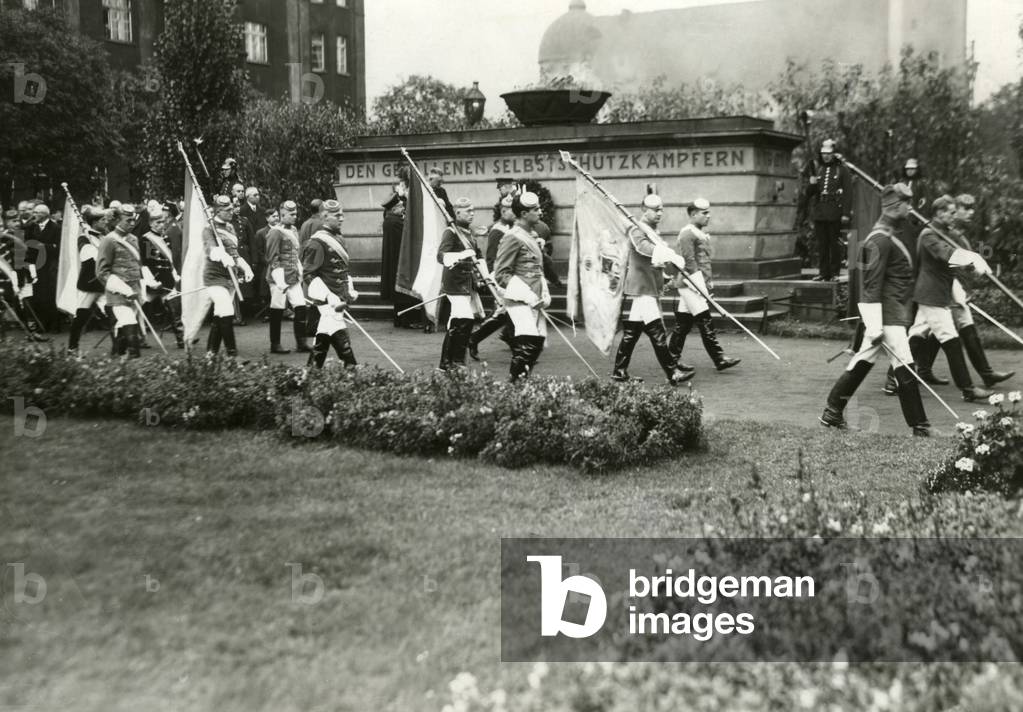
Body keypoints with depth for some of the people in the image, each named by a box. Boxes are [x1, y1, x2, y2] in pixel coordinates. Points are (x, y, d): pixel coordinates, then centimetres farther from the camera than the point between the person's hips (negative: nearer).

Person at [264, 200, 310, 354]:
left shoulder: (294, 230, 13)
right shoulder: (275, 233, -12)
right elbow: (273, 259, -14)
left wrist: (300, 272, 15)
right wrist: (280, 282, -18)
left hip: (294, 278, 8)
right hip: (280, 279, -7)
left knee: (301, 307, 2)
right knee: (277, 312, 1)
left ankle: (301, 343, 8)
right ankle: (275, 345, 10)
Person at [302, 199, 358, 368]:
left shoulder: (339, 239, 16)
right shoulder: (316, 242, -12)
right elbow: (309, 274, -15)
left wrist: (350, 291, 16)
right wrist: (328, 298, -20)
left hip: (340, 298, 9)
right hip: (328, 299, -9)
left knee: (324, 336, 14)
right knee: (340, 337, -13)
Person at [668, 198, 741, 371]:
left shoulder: (701, 233, 19)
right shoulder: (687, 234, -12)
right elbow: (689, 261, -18)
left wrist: (709, 280, 15)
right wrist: (700, 284, -18)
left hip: (698, 285, 10)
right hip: (690, 284, -10)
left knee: (683, 322, 10)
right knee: (705, 322, -10)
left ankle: (673, 358, 14)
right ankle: (719, 359, -10)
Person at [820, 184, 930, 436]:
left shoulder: (889, 236, 17)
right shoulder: (881, 240, -16)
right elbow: (872, 284, -21)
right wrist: (875, 325, -23)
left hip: (893, 310, 11)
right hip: (886, 313, -11)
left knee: (862, 363, 13)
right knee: (904, 367, -7)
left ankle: (832, 412, 18)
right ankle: (919, 426, -2)